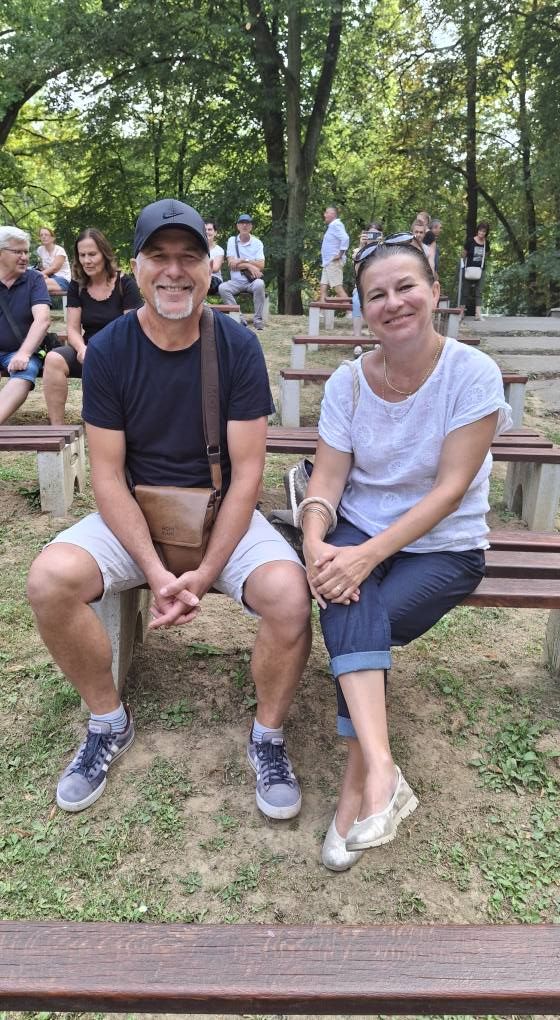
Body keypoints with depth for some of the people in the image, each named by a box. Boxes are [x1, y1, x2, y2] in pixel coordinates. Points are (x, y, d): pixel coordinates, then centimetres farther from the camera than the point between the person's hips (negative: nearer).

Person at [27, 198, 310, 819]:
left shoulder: (238, 346, -9)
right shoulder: (108, 350, -7)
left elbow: (247, 472, -10)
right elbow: (107, 475, -8)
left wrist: (204, 574, -18)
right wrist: (155, 572, -20)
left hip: (225, 513, -1)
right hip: (134, 515, 2)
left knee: (288, 594, -29)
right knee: (49, 580, -25)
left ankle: (267, 736, 0)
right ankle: (108, 722, 3)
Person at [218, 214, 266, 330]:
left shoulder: (257, 242, 7)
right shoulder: (232, 240, 8)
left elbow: (261, 266, -4)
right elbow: (231, 264, -3)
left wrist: (242, 261, -11)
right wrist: (249, 265, -15)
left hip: (253, 280, -1)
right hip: (236, 281, 1)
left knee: (259, 284, -35)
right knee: (222, 288, -29)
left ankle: (258, 319, -24)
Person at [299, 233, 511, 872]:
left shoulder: (472, 373, -12)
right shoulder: (347, 382, -1)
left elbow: (451, 487, -18)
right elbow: (327, 477, -4)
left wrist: (369, 555, -27)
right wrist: (315, 543, -26)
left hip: (443, 546, -2)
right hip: (358, 531, 3)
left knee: (355, 618, -26)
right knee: (351, 602, -31)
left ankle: (357, 780, -12)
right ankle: (381, 771, -33)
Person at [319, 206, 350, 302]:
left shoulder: (336, 225, -11)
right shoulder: (332, 226, 19)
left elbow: (345, 238, -26)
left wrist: (340, 255, -22)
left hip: (334, 262, -10)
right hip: (327, 263, 10)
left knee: (338, 288, -13)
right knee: (323, 287, 8)